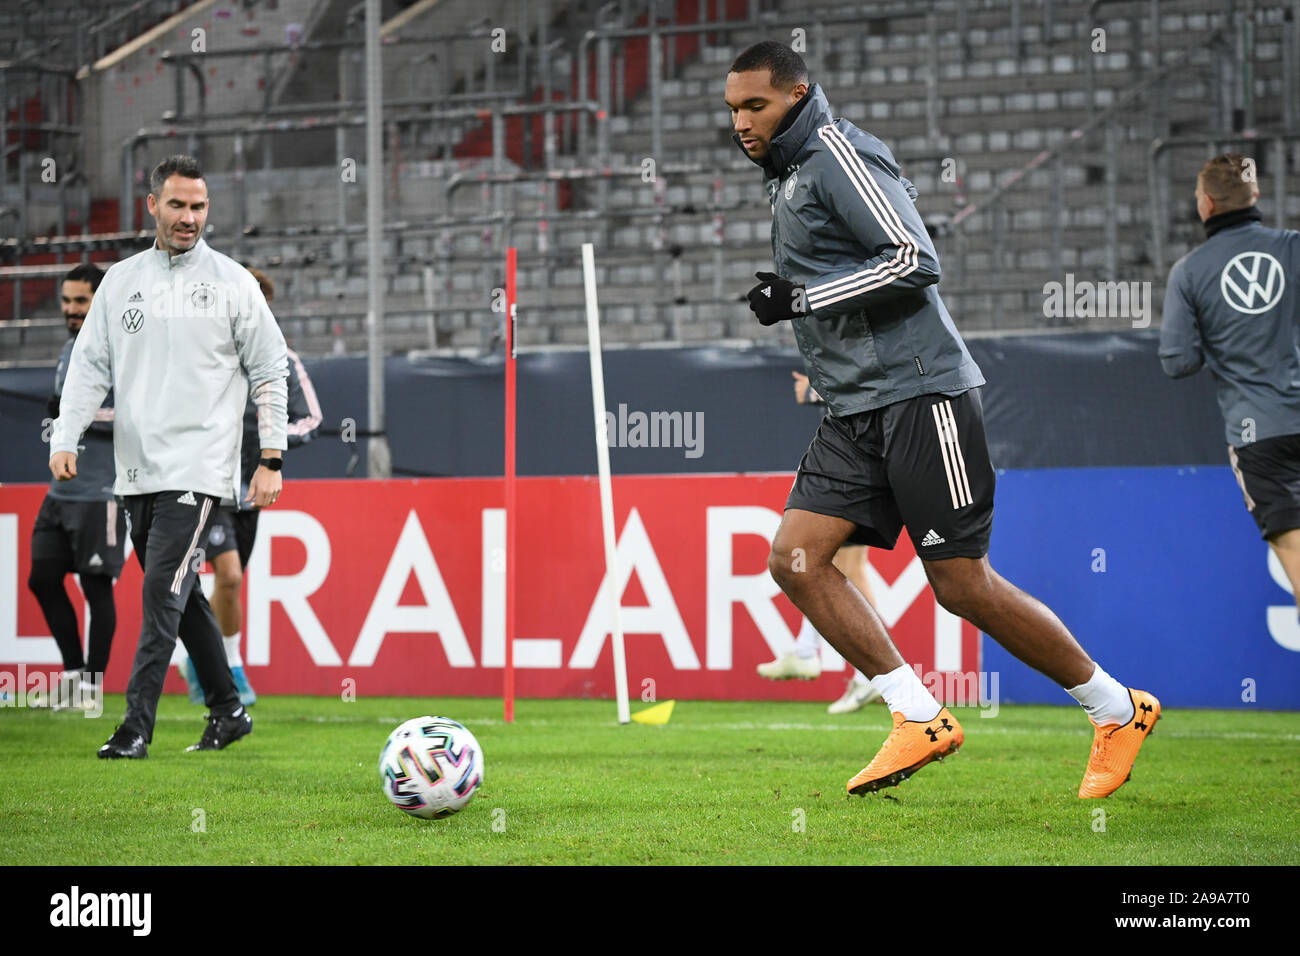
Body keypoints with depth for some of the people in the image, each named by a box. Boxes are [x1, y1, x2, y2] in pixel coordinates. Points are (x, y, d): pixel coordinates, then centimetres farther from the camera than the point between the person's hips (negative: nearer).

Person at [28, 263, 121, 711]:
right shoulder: (71, 347, 15)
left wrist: (83, 415, -22)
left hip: (100, 494, -9)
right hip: (61, 489, 9)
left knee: (96, 587, -3)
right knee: (43, 579, 7)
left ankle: (92, 686, 4)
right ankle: (73, 670, 19)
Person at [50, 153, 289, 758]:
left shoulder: (231, 282, 2)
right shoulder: (121, 281, 11)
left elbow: (269, 372, 4)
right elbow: (90, 365, 10)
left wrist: (271, 459, -2)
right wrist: (65, 440, -3)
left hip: (198, 470, -5)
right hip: (135, 470, 5)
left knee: (163, 591, -14)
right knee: (180, 597, 11)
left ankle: (136, 727, -15)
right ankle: (228, 710, 23)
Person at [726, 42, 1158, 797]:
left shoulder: (838, 153, -9)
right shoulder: (790, 177, 20)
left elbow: (914, 260, -18)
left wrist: (802, 299, -16)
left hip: (920, 394, -9)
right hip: (857, 415, 9)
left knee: (962, 582, -7)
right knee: (795, 556, -6)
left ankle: (1118, 710, 8)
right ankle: (920, 720, -4)